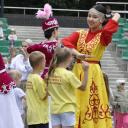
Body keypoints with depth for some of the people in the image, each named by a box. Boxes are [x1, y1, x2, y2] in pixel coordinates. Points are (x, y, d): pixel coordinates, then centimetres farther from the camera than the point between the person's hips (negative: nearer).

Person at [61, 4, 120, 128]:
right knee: (76, 104, 6)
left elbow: (108, 30, -29)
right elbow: (65, 42, -6)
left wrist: (116, 18, -11)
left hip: (93, 72, -5)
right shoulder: (80, 34, 9)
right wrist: (77, 54, -21)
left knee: (92, 104, -3)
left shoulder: (103, 35, -4)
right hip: (77, 70, 5)